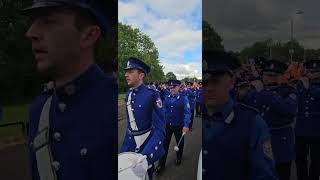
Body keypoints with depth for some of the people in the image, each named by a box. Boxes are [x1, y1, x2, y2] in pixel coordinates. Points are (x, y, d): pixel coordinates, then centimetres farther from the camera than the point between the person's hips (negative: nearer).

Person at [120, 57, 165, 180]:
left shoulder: (151, 95, -20)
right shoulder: (128, 95, 1)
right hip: (131, 144, 6)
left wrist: (145, 157, -37)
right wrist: (124, 147, 11)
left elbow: (160, 129, -25)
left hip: (148, 144, -5)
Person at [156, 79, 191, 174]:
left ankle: (179, 158, 44)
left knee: (179, 143, 18)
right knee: (164, 144, 5)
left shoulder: (184, 98, -11)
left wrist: (186, 125, -24)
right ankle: (161, 164, 16)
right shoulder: (167, 98, -1)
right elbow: (163, 111, 7)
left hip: (179, 126, -2)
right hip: (167, 125, 2)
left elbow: (187, 112, -15)